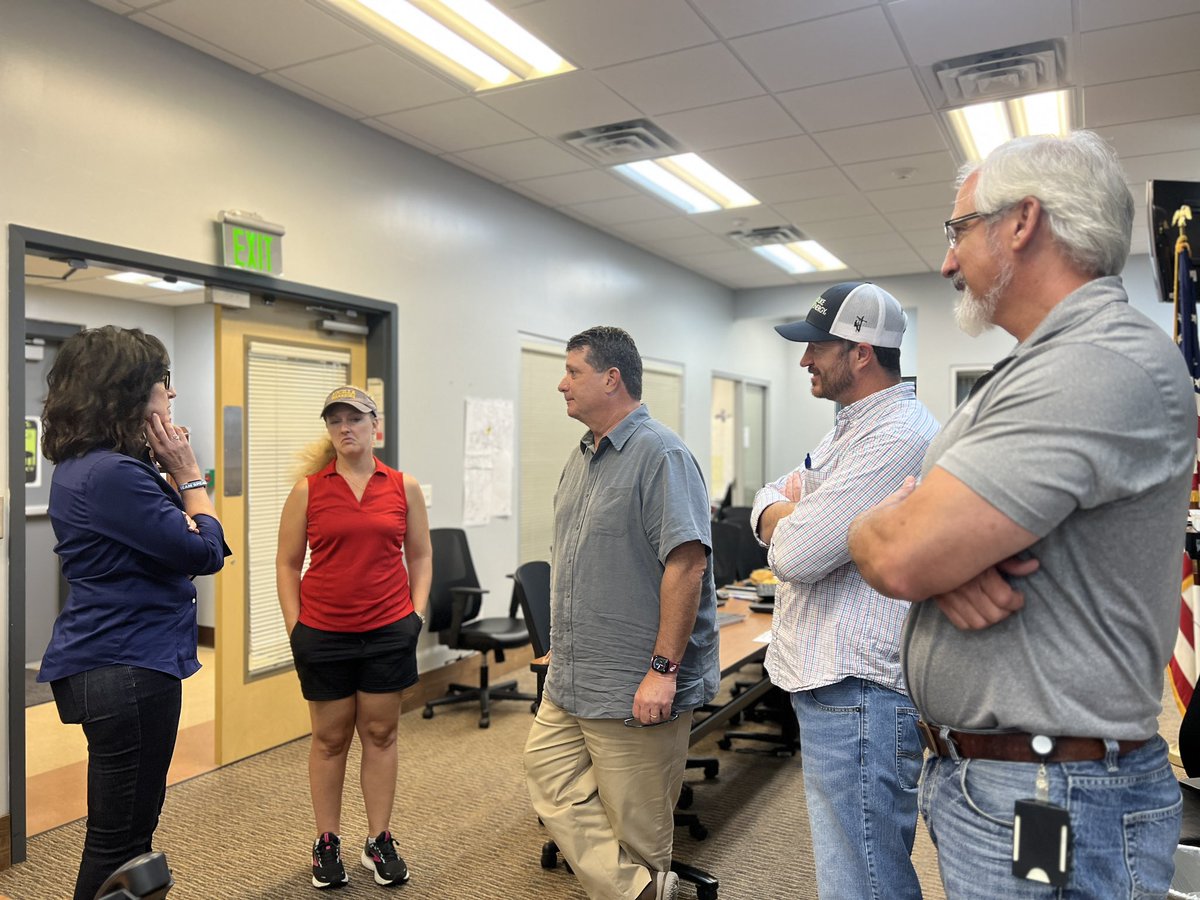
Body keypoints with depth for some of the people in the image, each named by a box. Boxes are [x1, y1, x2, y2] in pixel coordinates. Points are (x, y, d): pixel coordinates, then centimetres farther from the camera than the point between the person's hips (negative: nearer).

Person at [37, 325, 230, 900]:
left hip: (118, 663, 11)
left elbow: (169, 540, 10)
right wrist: (189, 475, -9)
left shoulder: (87, 466, 10)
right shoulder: (111, 474, -23)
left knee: (127, 830, 23)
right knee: (119, 840, 4)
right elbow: (205, 552, -20)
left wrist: (170, 475, -2)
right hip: (127, 666, -11)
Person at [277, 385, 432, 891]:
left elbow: (420, 555, 8)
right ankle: (326, 843, 26)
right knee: (330, 738, 11)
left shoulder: (404, 487, 1)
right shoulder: (308, 490, -1)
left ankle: (379, 842, 24)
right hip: (323, 634, 0)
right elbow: (287, 564, 3)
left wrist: (417, 613, 1)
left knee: (380, 734, 10)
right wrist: (295, 626, -2)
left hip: (389, 631, 1)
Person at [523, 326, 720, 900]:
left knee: (637, 831, 5)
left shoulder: (661, 455, -15)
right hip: (568, 685, 9)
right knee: (553, 787, 8)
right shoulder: (580, 459, 13)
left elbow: (686, 564, -22)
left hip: (634, 693, -9)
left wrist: (663, 670, -23)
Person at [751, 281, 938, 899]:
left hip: (859, 696, -10)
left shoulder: (900, 436, -19)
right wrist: (795, 512, -9)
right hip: (824, 684, 10)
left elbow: (794, 553, -23)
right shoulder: (852, 428, 15)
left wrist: (782, 517, -2)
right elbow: (767, 506, 12)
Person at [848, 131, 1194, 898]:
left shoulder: (1108, 366, -22)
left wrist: (874, 528, -6)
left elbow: (897, 556, -29)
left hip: (1050, 807, -9)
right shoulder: (1037, 370, 12)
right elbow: (907, 533, 8)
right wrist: (943, 554, -15)